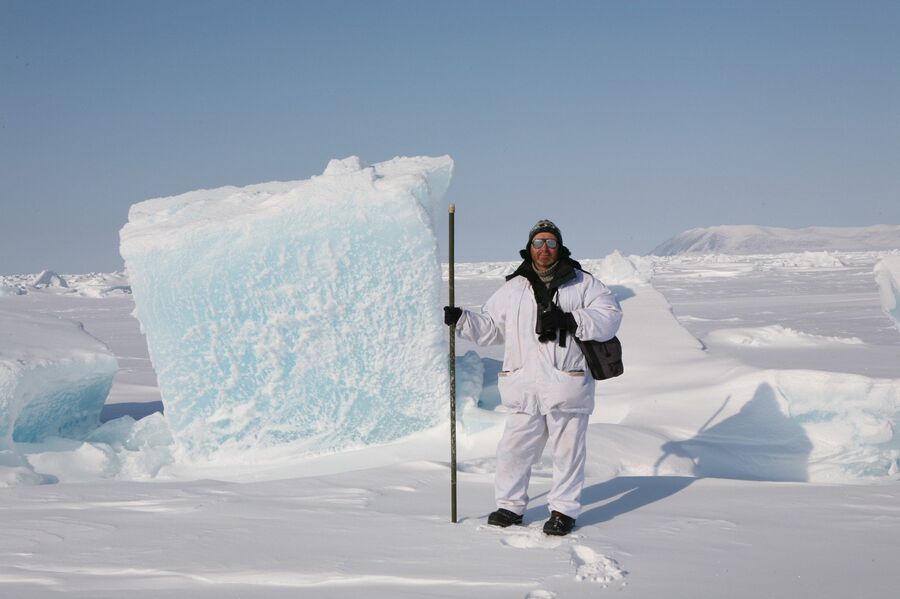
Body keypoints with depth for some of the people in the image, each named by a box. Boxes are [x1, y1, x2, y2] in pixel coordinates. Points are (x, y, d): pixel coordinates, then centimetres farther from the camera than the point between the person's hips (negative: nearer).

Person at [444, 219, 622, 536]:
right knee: (514, 448, 5)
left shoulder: (582, 284, 6)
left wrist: (570, 320, -15)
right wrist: (461, 319, 1)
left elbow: (609, 316, -4)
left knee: (567, 449, 3)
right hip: (523, 387, 3)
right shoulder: (513, 288, 14)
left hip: (567, 386, -2)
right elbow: (490, 326, 17)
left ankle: (564, 510, 15)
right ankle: (510, 505, 20)